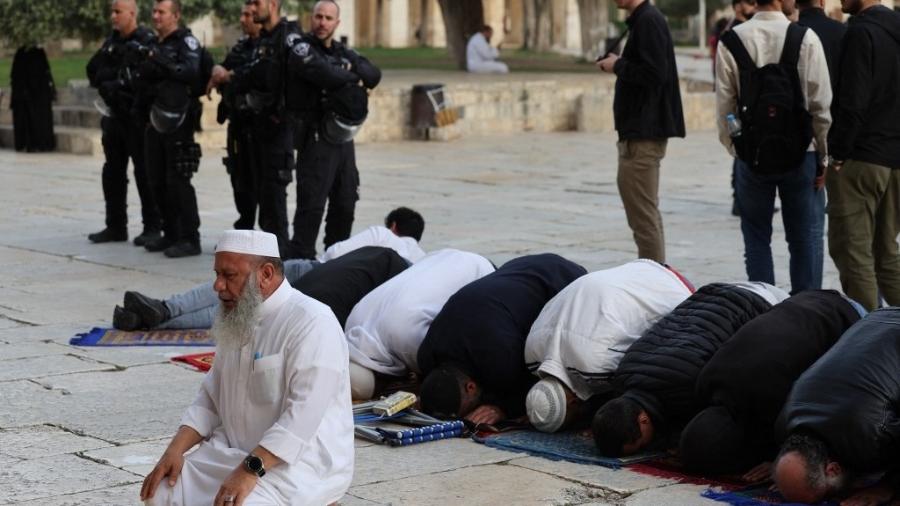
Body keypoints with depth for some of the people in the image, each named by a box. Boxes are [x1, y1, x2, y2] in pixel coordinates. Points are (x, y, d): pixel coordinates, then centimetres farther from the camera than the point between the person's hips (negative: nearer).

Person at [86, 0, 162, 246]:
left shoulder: (147, 41, -10)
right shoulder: (111, 42, 14)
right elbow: (93, 72, 12)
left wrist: (113, 80, -13)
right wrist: (113, 78, -7)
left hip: (137, 116, -8)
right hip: (115, 115, 8)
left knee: (144, 172, -4)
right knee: (113, 172, 11)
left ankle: (152, 227, 2)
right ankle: (116, 226, 20)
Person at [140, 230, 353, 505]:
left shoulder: (311, 324, -17)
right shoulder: (235, 323, 13)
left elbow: (303, 413, -25)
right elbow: (210, 399, 16)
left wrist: (250, 471, -30)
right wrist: (175, 450, 0)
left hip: (298, 461, -8)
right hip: (235, 453, 8)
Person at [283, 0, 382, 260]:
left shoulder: (344, 53, 16)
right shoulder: (302, 49, -6)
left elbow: (374, 75, 5)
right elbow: (327, 75, -22)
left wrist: (352, 68, -13)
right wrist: (352, 74, -4)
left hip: (344, 137, 7)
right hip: (316, 138, -7)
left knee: (346, 202, 13)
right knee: (312, 202, -11)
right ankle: (300, 257, -8)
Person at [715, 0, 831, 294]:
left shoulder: (731, 43, -4)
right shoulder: (805, 39, -8)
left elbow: (724, 105, -1)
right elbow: (821, 104, -5)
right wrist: (822, 156, 5)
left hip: (751, 154, 1)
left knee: (757, 237, 11)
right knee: (803, 237, 9)